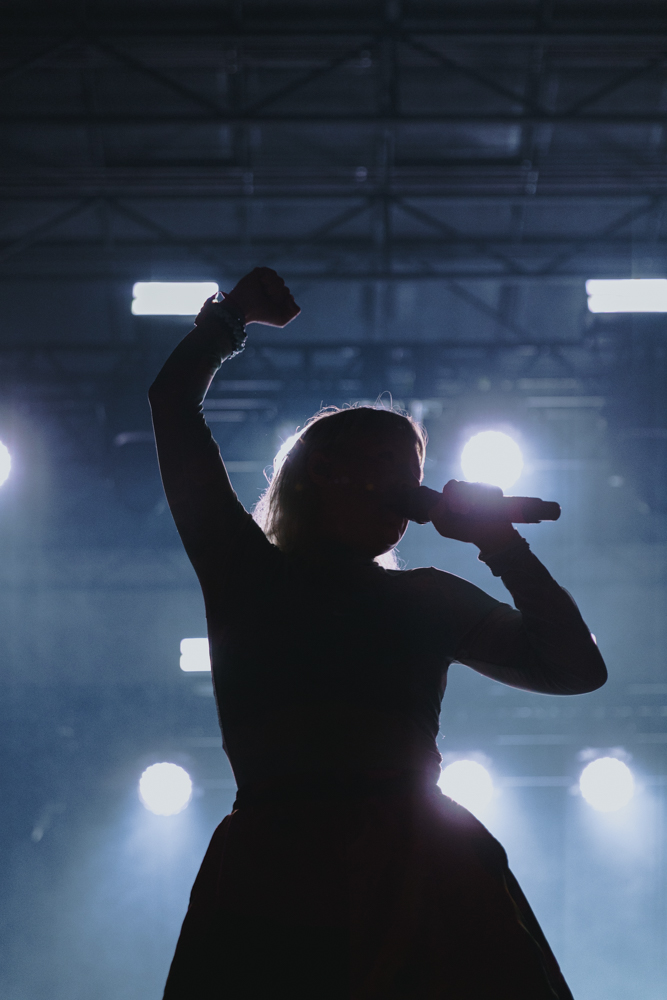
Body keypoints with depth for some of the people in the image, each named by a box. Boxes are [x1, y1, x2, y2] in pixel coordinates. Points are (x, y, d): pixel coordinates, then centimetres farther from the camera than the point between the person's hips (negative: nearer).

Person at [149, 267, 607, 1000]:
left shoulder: (427, 598, 22)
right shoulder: (245, 571, 17)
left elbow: (576, 667, 16)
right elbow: (175, 406, 19)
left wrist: (498, 542, 14)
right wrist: (232, 314, 29)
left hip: (416, 876, 2)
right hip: (276, 867, -1)